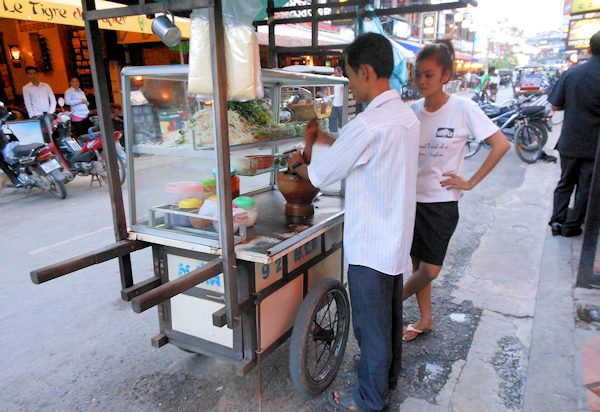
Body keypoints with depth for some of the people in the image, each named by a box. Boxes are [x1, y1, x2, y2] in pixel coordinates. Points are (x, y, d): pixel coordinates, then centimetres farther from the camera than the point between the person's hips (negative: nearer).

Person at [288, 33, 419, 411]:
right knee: (391, 315, 23)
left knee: (371, 324, 9)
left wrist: (298, 164, 6)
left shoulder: (368, 124, -25)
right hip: (396, 238, 9)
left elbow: (321, 176, -15)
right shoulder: (406, 115, 4)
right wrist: (327, 139, 14)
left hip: (370, 245, -9)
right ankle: (389, 376, 44)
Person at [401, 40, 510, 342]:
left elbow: (501, 145, -10)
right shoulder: (413, 110, 1)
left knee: (430, 269, -3)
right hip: (411, 198, 4)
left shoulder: (463, 109, -11)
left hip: (441, 202, -4)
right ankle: (425, 319, 32)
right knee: (418, 264, 13)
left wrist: (470, 182, -11)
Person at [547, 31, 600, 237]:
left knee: (565, 183, 18)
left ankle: (557, 221, 16)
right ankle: (571, 226, 17)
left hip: (569, 142, 2)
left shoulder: (571, 73, -6)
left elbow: (555, 105, -2)